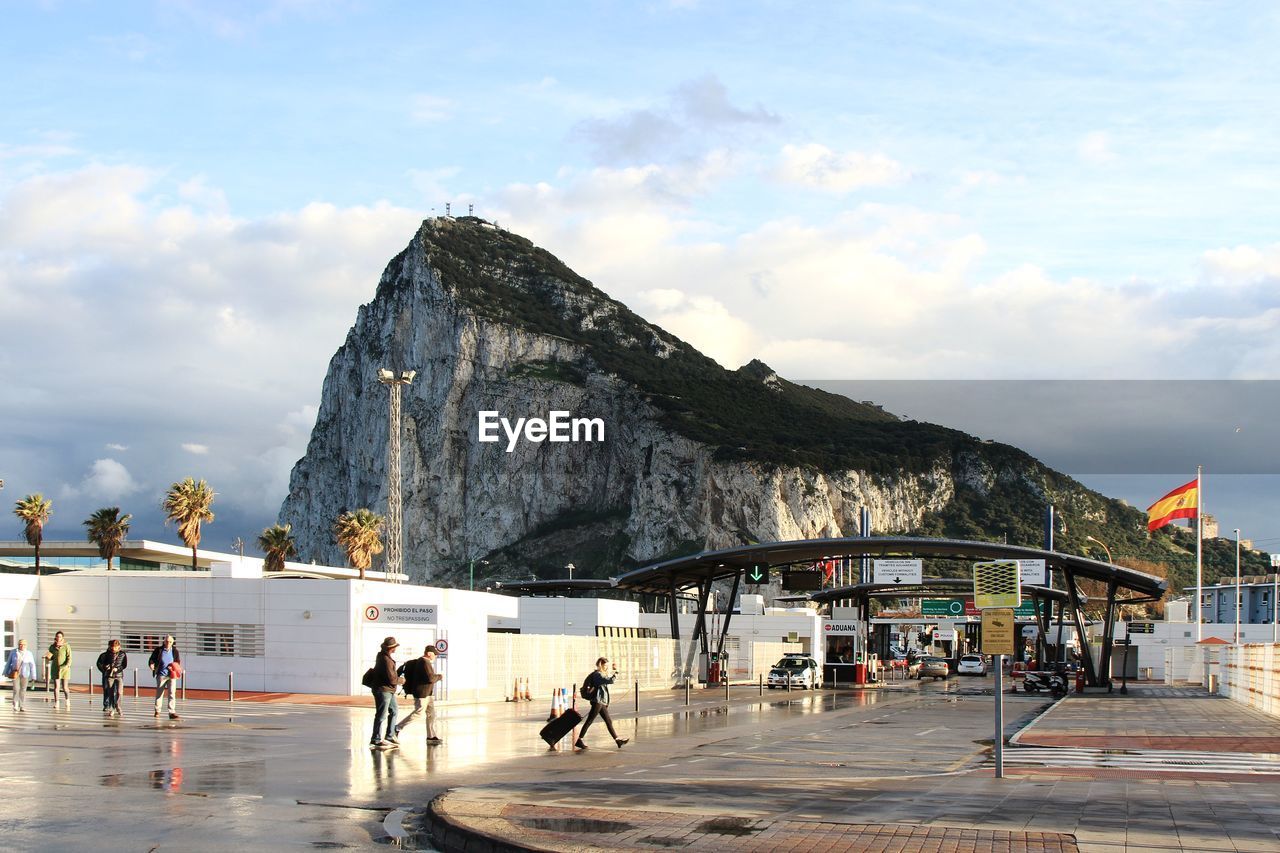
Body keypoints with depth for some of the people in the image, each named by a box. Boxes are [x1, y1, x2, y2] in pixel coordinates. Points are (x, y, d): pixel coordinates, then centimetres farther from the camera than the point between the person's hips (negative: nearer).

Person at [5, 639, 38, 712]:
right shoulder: (13, 652, 0)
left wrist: (33, 676, -6)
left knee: (23, 690, 4)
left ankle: (22, 706, 13)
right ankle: (15, 705, 5)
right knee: (16, 689, -10)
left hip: (24, 674, 0)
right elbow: (8, 662, 9)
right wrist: (6, 672, 12)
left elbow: (32, 665, -2)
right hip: (15, 673, 0)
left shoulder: (29, 654, -3)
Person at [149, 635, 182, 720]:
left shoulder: (175, 651, 4)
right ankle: (157, 711, 25)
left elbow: (178, 663, 13)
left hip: (171, 675, 0)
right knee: (159, 693, 9)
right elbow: (152, 660, 2)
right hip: (161, 675, 0)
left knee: (172, 693, -8)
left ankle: (172, 713, -9)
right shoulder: (158, 650, -1)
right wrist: (151, 665, -20)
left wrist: (174, 668, -8)